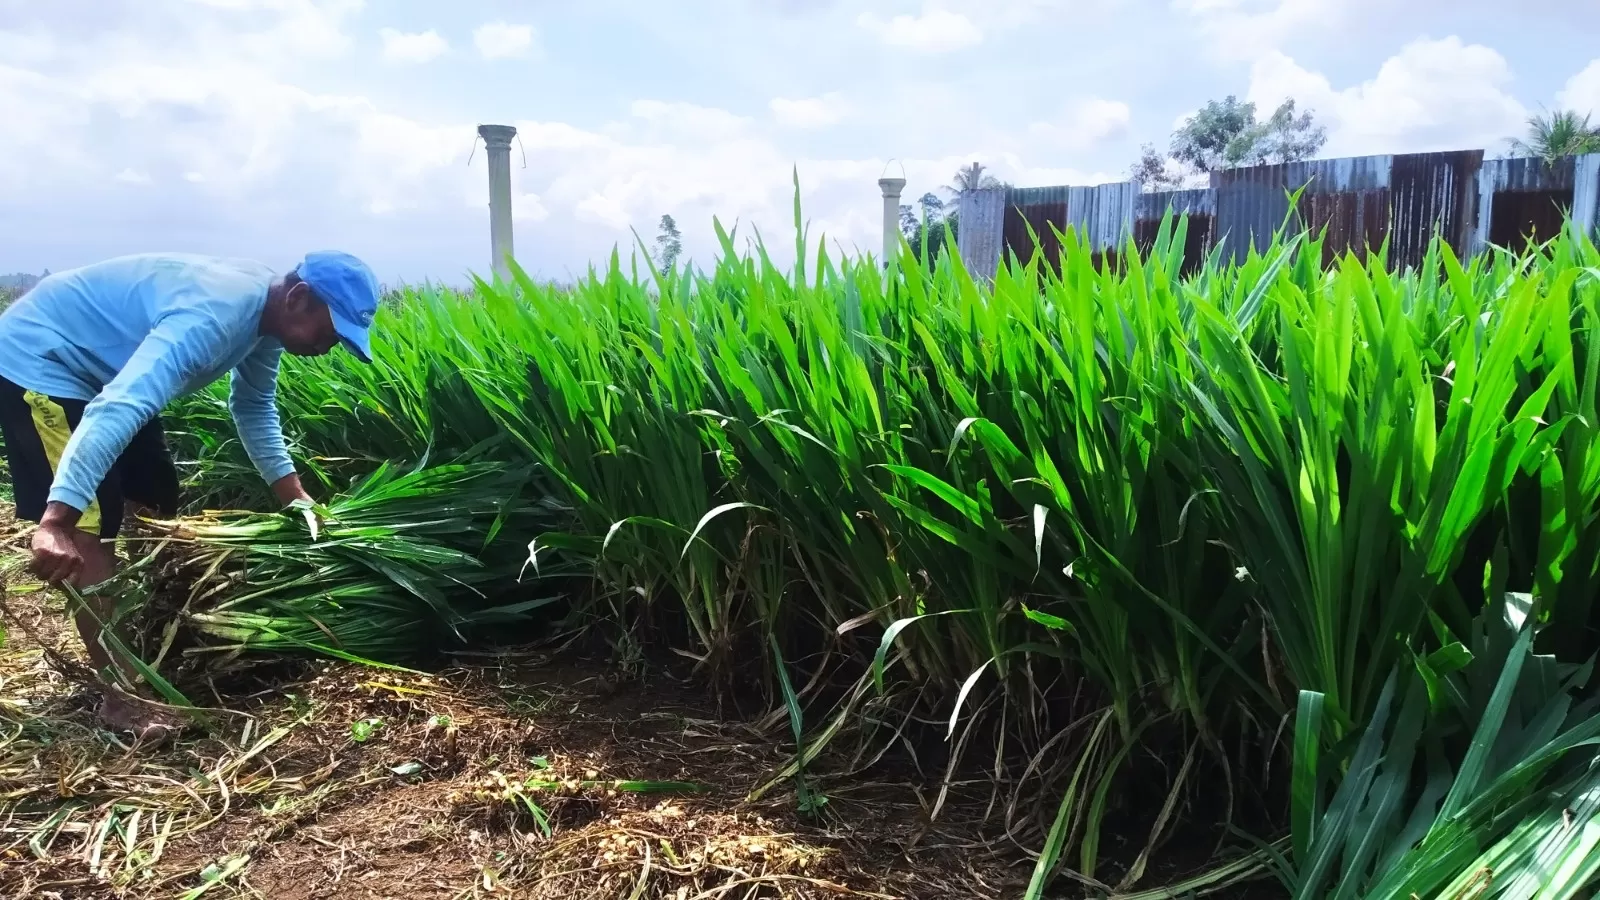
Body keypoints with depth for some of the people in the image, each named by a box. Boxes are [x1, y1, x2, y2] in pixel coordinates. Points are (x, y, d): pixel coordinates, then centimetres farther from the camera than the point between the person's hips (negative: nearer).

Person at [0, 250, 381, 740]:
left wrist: (292, 492, 5)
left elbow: (253, 407, 12)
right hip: (40, 362, -10)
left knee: (155, 503, 15)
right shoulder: (215, 315, -36)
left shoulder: (263, 313, -5)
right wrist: (56, 522, -53)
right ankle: (121, 696, -6)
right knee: (94, 527, -14)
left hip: (105, 363, 10)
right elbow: (118, 410, -46)